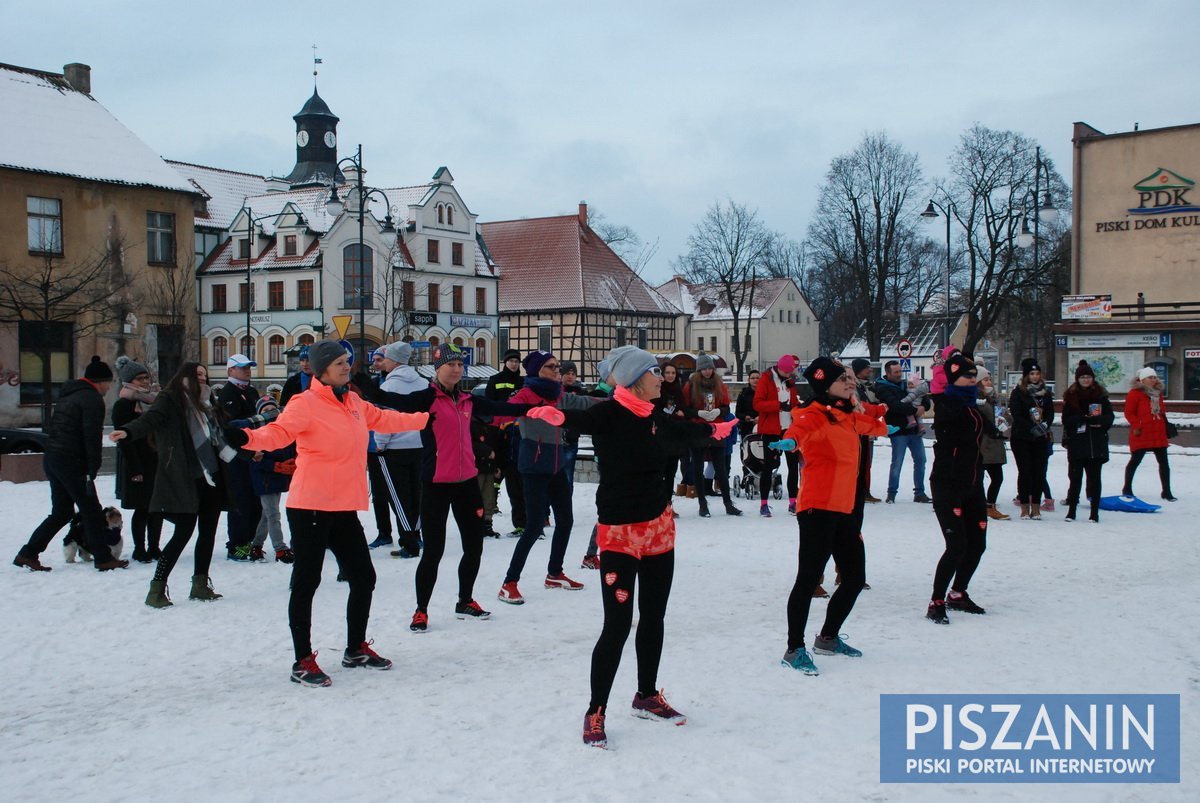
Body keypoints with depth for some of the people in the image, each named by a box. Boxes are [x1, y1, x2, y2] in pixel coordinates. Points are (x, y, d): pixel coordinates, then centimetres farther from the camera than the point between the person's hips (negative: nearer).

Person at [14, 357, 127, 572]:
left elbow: (53, 429, 22)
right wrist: (92, 471, -17)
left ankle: (28, 554, 14)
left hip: (51, 458, 9)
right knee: (91, 509, -1)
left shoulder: (67, 395, 20)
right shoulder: (92, 399, -9)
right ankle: (103, 558, 2)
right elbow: (92, 437, -17)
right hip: (71, 462, -9)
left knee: (61, 511, 15)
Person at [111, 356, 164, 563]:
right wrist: (135, 470, -18)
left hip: (154, 462, 7)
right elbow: (125, 440, -14)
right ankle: (140, 550, 7)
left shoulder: (150, 401, 14)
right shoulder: (123, 405, -8)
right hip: (136, 465, -7)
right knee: (142, 508, -3)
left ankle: (153, 548, 16)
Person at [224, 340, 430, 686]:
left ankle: (356, 649, 34)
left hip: (345, 508, 8)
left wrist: (426, 418, 35)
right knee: (306, 582, -1)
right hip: (310, 506, -8)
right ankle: (303, 662, 11)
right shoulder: (305, 403, -12)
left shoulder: (353, 401, 12)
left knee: (364, 578, 16)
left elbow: (383, 419, 27)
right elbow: (278, 432, -25)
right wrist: (247, 437, -45)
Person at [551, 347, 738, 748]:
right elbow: (582, 418, -38)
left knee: (653, 617, 16)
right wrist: (553, 414, -61)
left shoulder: (654, 419, 7)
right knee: (617, 624, -8)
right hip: (620, 532, -8)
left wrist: (716, 429, 48)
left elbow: (686, 429, 29)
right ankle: (595, 712, 6)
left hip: (659, 526, 8)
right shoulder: (609, 414, -16)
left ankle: (647, 696, 33)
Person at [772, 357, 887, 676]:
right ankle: (795, 649, 0)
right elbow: (801, 427, -35)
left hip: (845, 509, 9)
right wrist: (790, 440, -52)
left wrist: (859, 406, 28)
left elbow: (875, 426, 40)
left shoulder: (849, 416, 15)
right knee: (809, 577, -9)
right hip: (818, 508, -9)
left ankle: (828, 638, 33)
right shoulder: (814, 414, -8)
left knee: (855, 578, 15)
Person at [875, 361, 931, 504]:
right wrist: (915, 410, -21)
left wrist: (923, 407, -9)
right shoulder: (883, 389, -7)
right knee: (897, 463, -6)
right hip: (898, 430, -7)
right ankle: (891, 494, 6)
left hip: (914, 428, 7)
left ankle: (919, 493, 17)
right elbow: (895, 406, -22)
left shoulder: (905, 384, 14)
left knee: (920, 460, 8)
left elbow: (923, 399, 13)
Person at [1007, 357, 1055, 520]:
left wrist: (1045, 425, -14)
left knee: (1039, 472, 2)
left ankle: (1036, 507, 9)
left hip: (1041, 439, 4)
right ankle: (1025, 507, 4)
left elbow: (1051, 414, 6)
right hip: (1021, 438, -3)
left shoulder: (1046, 393, 11)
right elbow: (1016, 415, -10)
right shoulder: (1018, 392, -2)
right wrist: (1033, 427, -20)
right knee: (1025, 472, -2)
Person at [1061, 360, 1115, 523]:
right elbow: (1066, 420, -3)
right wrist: (1084, 419, -16)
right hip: (1077, 444, -1)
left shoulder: (1100, 395, 7)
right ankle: (1071, 511, 10)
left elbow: (1109, 417, 2)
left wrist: (1095, 419, -16)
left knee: (1094, 478, 4)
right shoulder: (1070, 396, 4)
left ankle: (1094, 512, 9)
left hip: (1097, 444, 1)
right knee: (1075, 478, 1)